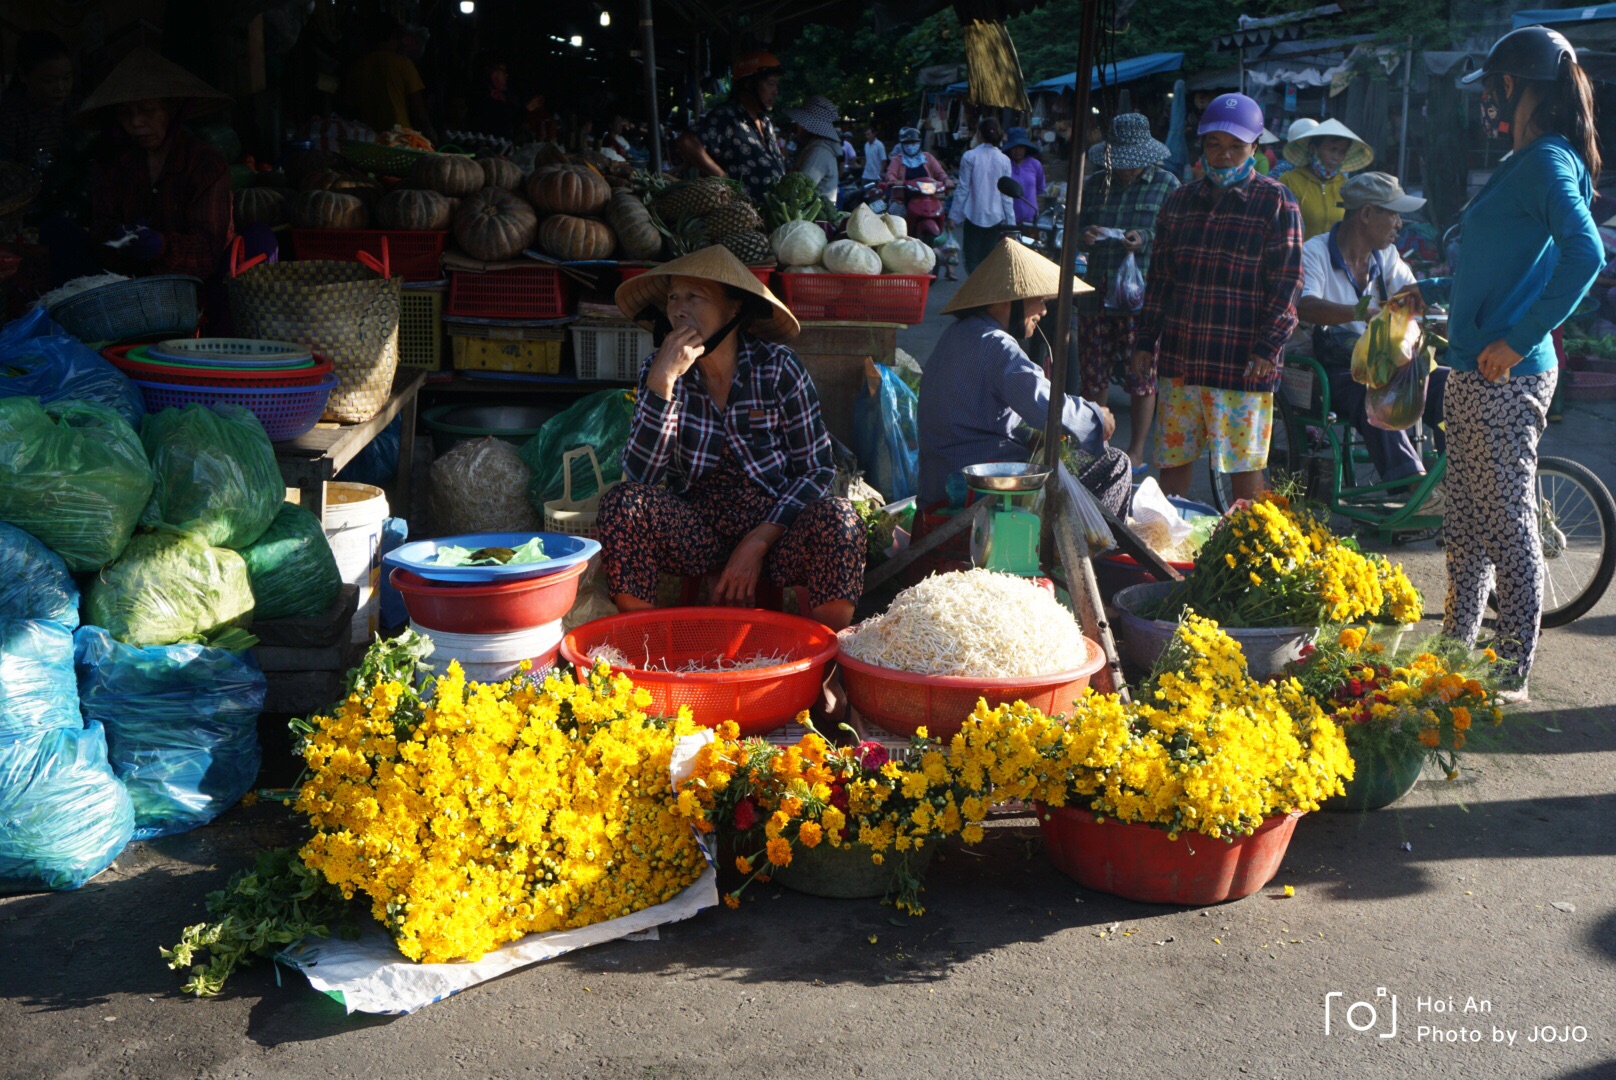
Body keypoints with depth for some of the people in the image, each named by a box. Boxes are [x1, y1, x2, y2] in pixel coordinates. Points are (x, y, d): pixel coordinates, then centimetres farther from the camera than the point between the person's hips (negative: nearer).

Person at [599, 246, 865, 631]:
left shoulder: (777, 366, -7)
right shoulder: (659, 369, -2)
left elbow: (818, 468, -5)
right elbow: (640, 475, -13)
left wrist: (758, 542, -16)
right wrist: (662, 381, -24)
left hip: (776, 525, -1)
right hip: (697, 528, 2)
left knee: (837, 517, -30)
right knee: (622, 502, -24)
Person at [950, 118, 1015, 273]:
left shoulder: (970, 157, -5)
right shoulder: (1004, 160, 2)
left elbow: (963, 189, -4)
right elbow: (1006, 194, 3)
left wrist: (954, 215, 2)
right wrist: (1010, 221, 9)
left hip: (974, 214, -3)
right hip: (996, 216, 3)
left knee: (972, 259, 2)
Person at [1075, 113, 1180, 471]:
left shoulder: (1167, 184, 3)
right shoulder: (1095, 184, 13)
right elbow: (1077, 227, 17)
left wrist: (1146, 239, -18)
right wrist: (1084, 236, -6)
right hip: (1097, 293, 4)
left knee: (1141, 377, 1)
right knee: (1093, 374, 7)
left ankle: (1136, 451, 12)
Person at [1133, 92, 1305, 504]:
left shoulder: (1275, 202, -2)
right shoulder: (1180, 201, 13)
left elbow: (1286, 281, -5)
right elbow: (1159, 276, 16)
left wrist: (1268, 347, -13)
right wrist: (1145, 342, 11)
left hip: (1243, 362, -4)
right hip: (1179, 357, 5)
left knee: (1244, 464, 2)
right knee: (1172, 458, 9)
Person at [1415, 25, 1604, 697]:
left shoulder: (1549, 161, -12)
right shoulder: (1524, 163, 18)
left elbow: (1584, 252, -28)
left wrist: (1520, 339, -25)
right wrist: (1428, 292, 36)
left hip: (1506, 378, -10)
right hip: (1475, 373, 10)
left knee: (1508, 525, -2)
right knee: (1467, 522, 15)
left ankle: (1513, 677, 7)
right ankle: (1456, 648, 26)